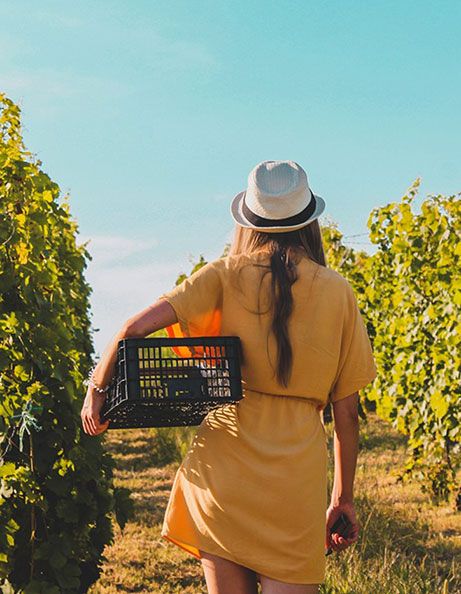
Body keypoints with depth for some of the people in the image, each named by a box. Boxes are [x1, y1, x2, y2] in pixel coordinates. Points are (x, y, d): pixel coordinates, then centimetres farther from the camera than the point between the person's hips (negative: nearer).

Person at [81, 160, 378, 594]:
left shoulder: (227, 274, 3)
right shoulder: (337, 291, 7)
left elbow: (136, 327, -8)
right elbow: (347, 412, 8)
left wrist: (97, 389, 8)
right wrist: (343, 497, 17)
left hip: (223, 458, 0)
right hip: (297, 474, 0)